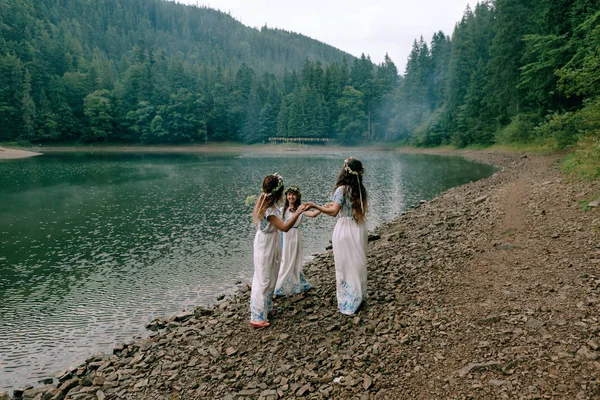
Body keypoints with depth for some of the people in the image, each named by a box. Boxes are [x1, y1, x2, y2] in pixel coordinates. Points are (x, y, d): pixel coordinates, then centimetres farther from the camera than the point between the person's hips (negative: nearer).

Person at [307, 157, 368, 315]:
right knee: (358, 263, 17)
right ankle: (360, 296, 31)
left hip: (345, 230, -6)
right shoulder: (361, 190, 5)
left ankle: (348, 302, 15)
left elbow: (334, 212, -23)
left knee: (345, 265, 6)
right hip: (360, 229, 6)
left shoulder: (342, 189, -15)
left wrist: (316, 206, -19)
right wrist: (335, 205, 19)